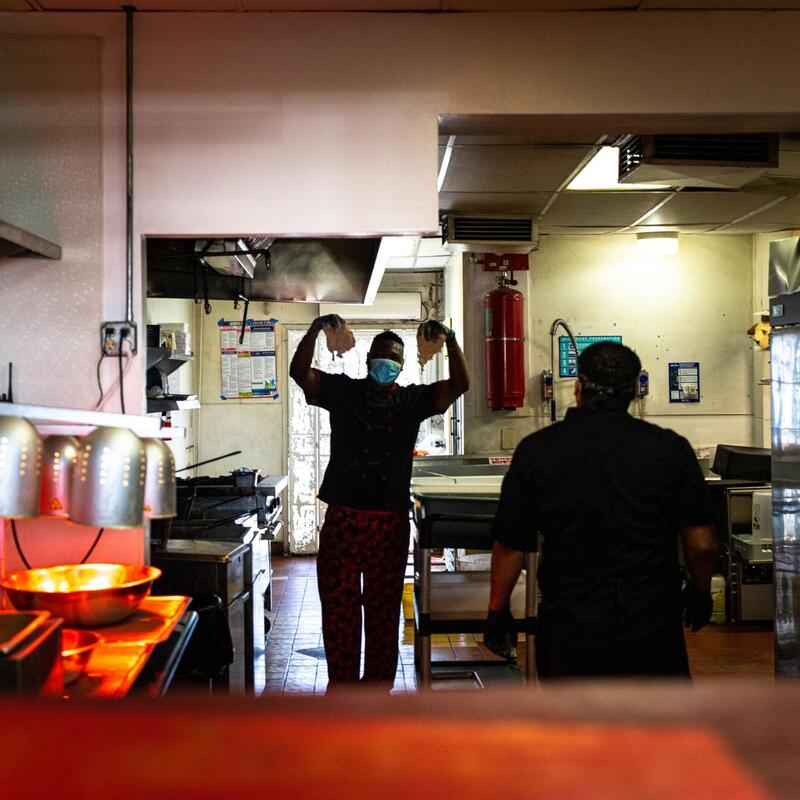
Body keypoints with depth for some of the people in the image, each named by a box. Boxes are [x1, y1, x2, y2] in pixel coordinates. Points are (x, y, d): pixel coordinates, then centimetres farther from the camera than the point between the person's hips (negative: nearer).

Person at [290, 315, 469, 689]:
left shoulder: (413, 399, 7)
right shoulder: (343, 391, 3)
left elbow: (459, 384, -5)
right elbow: (299, 371, -9)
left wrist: (449, 340, -19)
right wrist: (315, 330, -23)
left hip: (391, 521, 1)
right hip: (342, 518, -1)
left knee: (384, 609, 10)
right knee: (338, 606, 4)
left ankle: (378, 686, 22)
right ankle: (342, 685, 17)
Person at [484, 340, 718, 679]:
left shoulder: (535, 450, -5)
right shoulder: (671, 448, -5)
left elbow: (510, 546, -1)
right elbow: (702, 545, -3)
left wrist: (497, 611, 13)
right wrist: (700, 591, 18)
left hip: (569, 633, 0)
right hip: (653, 633, 0)